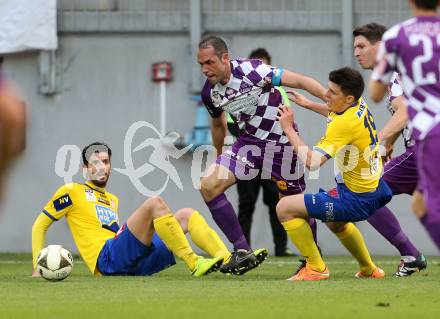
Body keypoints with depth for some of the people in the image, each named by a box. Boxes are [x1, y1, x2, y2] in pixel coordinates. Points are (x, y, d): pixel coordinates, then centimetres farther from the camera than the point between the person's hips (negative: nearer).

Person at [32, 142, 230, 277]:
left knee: (186, 215, -3)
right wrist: (38, 266, -1)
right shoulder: (71, 192, 12)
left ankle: (228, 259, -27)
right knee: (154, 203, -25)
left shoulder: (113, 200, 32)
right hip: (106, 258, -7)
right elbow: (39, 225, 9)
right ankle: (194, 264, -34)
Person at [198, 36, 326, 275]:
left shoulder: (250, 71, -23)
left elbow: (298, 81, -24)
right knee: (209, 185, -11)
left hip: (281, 142, -6)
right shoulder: (210, 93, -2)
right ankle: (243, 252, -8)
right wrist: (219, 156, 32)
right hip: (249, 142, 6)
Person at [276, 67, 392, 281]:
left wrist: (288, 128, -27)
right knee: (335, 222, 40)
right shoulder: (360, 105, -2)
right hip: (375, 189, 10)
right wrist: (308, 104, 25)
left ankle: (316, 269, -1)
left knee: (285, 208, -8)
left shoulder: (343, 124, -28)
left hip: (357, 199, -10)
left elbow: (312, 162, -34)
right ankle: (369, 270, 51)